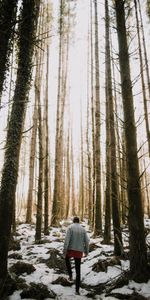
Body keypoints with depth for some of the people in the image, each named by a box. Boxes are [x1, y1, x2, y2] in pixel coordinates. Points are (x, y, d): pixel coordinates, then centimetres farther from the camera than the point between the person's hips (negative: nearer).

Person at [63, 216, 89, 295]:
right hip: (79, 251, 2)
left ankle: (70, 275, 23)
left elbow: (67, 239, -15)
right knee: (78, 271, 10)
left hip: (71, 249, -2)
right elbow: (86, 241, 4)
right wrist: (86, 251, 15)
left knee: (67, 259, 34)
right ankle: (77, 290, 9)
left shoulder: (70, 227, -4)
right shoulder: (83, 229, 6)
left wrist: (65, 250, -13)